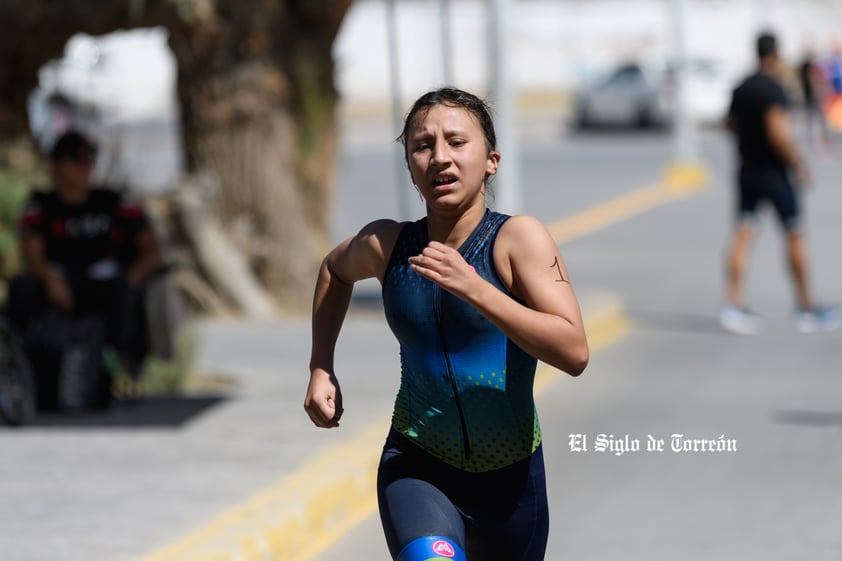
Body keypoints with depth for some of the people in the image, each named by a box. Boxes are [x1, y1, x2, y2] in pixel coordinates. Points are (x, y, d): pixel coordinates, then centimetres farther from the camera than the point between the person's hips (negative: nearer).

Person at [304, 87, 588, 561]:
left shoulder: (519, 238, -12)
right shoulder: (386, 246, -3)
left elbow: (574, 353, -24)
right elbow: (336, 269, 22)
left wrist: (472, 288, -30)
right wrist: (321, 370, 14)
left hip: (511, 474, 0)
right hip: (417, 467, 0)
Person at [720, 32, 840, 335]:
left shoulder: (740, 90, 6)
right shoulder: (773, 89, -17)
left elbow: (733, 125, 18)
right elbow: (778, 132, -25)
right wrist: (799, 165, -15)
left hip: (747, 171, 6)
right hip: (775, 174, -6)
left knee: (742, 236, 1)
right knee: (795, 237, 7)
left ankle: (734, 303, -12)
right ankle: (806, 307, 14)